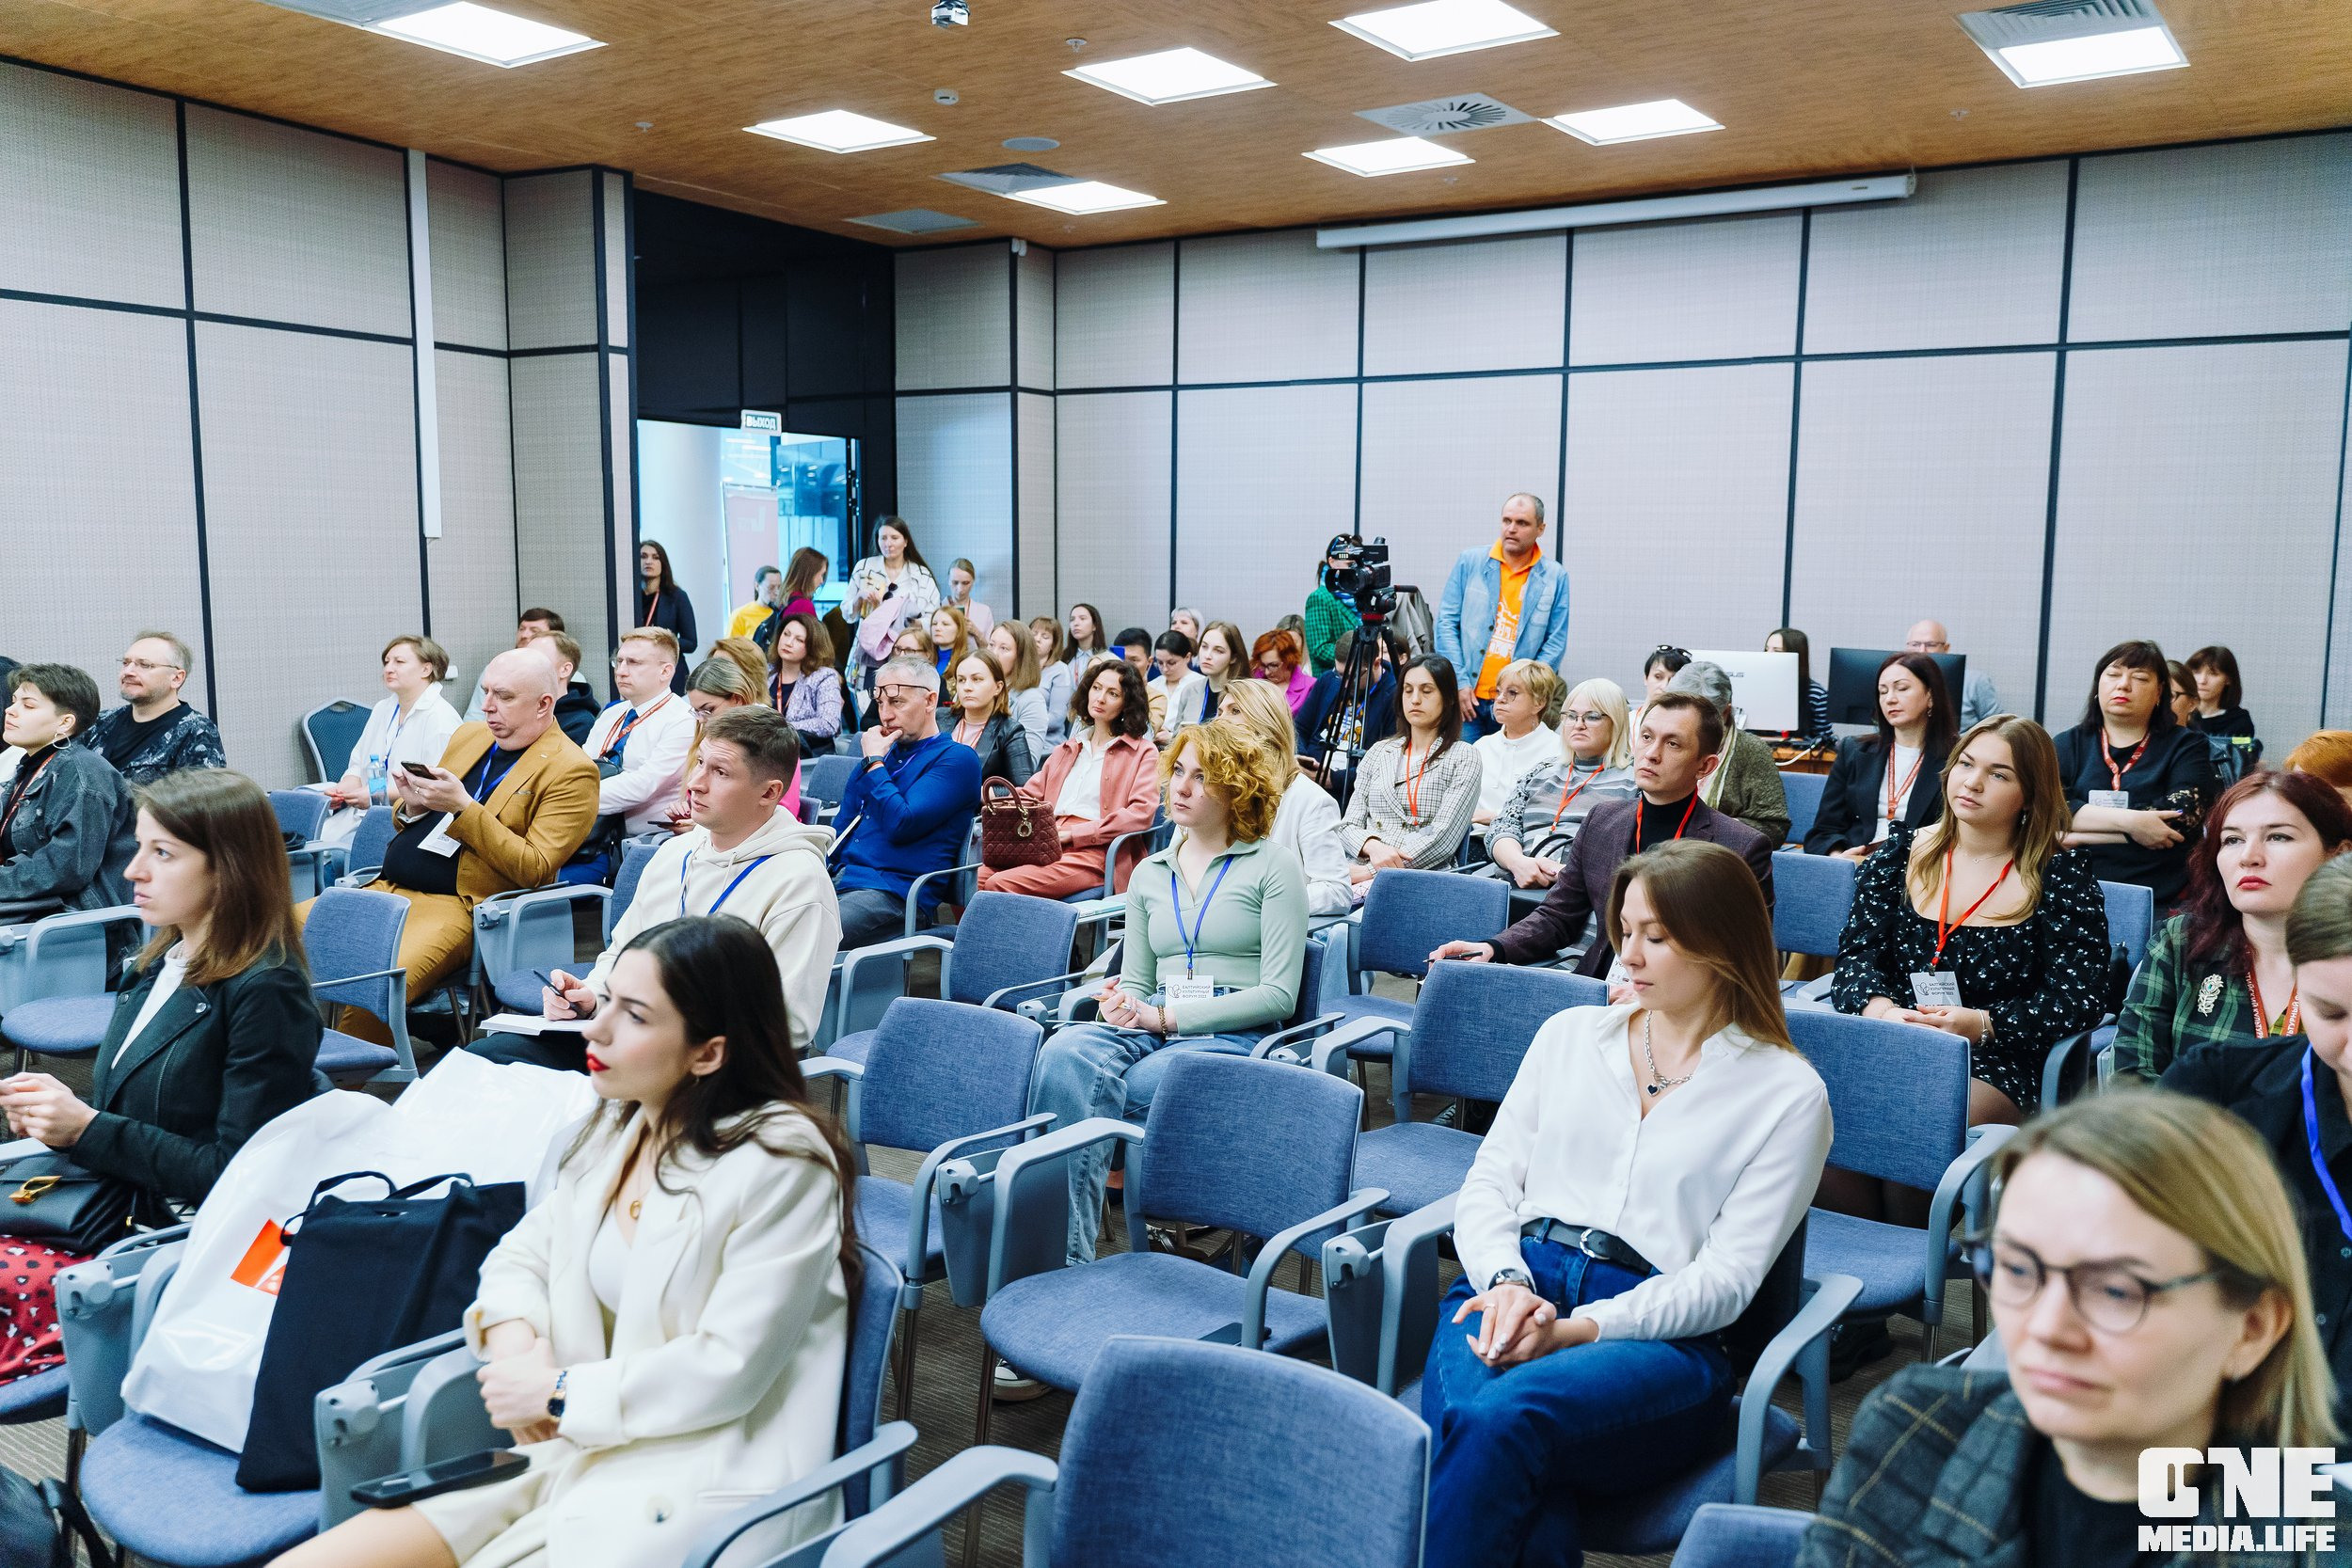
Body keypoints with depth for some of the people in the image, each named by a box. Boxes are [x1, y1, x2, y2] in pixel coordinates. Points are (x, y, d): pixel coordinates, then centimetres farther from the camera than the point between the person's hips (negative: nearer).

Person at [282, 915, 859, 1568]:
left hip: (697, 1484, -7)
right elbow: (523, 1252, 16)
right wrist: (513, 1335, -6)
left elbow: (726, 1368, -17)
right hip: (567, 1448, 7)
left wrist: (556, 1393, -10)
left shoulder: (782, 1163, -15)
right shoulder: (618, 1124, 9)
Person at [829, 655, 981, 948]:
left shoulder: (957, 759, -1)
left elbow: (900, 825, -13)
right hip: (838, 877, 7)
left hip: (893, 890, -7)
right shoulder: (882, 750, 23)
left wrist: (874, 762, -2)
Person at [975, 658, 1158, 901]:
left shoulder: (1142, 752, 11)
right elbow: (1030, 794, 25)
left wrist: (1072, 833, -11)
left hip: (1094, 852, -5)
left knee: (1001, 885, -29)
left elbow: (1141, 813, -4)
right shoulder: (1066, 750, 31)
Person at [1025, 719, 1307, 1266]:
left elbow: (1279, 994, -5)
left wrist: (1165, 1016, -11)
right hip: (1150, 1028, 5)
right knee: (1066, 1051, -31)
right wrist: (1121, 1003, -7)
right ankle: (1063, 1257, -32)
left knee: (1078, 1091, -30)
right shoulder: (1149, 874, 21)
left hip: (1234, 1036, -5)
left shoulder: (1272, 866, 4)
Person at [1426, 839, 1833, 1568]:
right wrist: (1506, 1282, -8)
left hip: (1662, 1334, -3)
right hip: (1516, 1283, 3)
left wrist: (1573, 1328, -15)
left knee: (1500, 1420, -36)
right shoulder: (1571, 1034, 20)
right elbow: (1489, 1181, 15)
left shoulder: (1788, 1093, 7)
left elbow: (1726, 1278, -2)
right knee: (1463, 1417, -35)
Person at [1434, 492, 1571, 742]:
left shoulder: (1555, 577, 7)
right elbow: (1446, 622, 6)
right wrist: (1459, 683, -4)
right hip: (1466, 698, 0)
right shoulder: (1469, 562, 8)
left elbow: (1556, 643, 6)